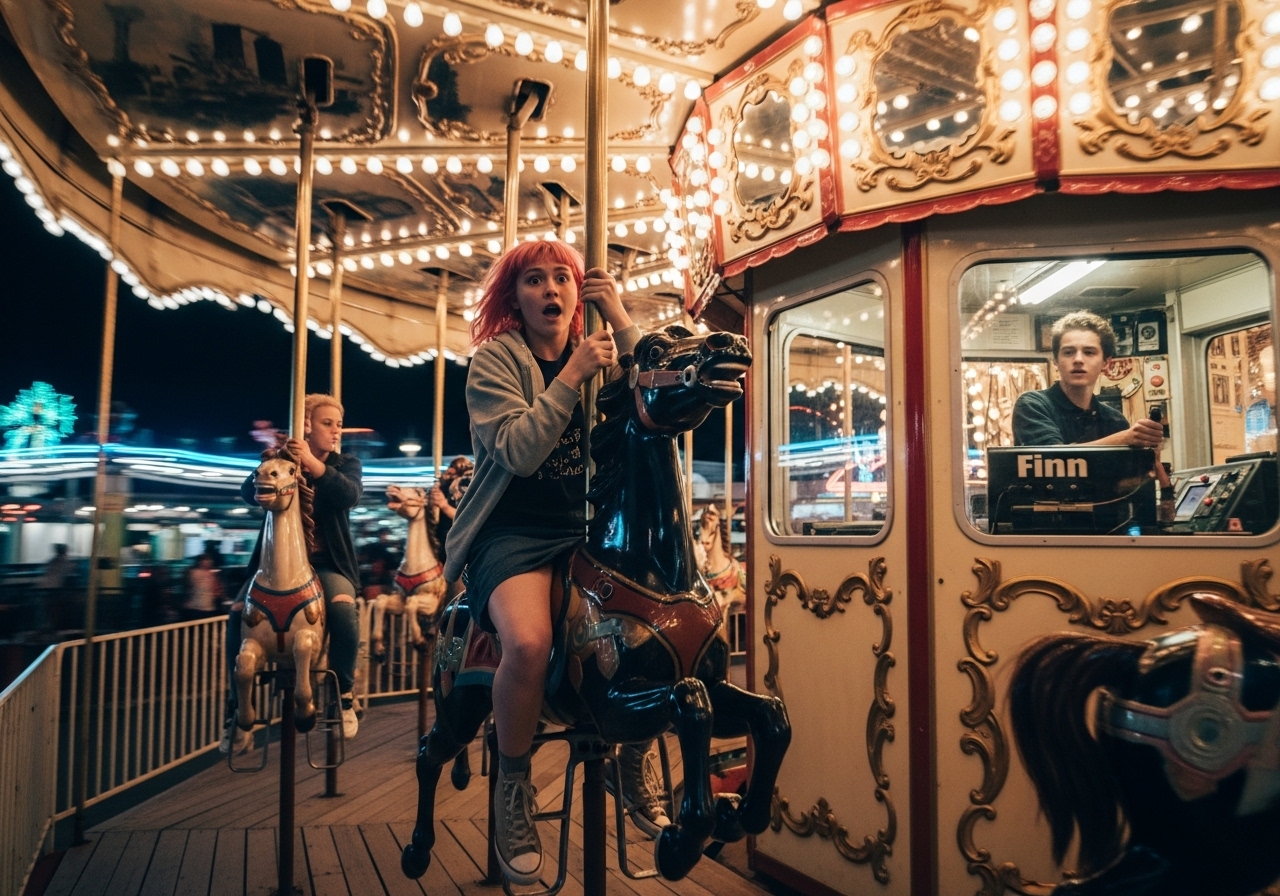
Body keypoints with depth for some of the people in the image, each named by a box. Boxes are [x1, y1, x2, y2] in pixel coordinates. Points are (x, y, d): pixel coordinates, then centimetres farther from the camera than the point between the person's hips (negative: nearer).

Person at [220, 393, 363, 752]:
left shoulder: (346, 464, 5)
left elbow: (350, 495, -17)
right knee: (239, 613, -22)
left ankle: (343, 694, -10)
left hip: (327, 563, -1)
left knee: (343, 608, -31)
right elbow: (248, 491, -10)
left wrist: (313, 464, -31)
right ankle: (238, 707, -4)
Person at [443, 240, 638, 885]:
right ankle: (512, 782, -3)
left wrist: (621, 321, -10)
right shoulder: (495, 360, -2)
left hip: (586, 529, 4)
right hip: (513, 533, -4)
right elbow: (519, 450, -15)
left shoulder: (603, 348, 11)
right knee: (530, 642, -32)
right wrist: (572, 375, -19)